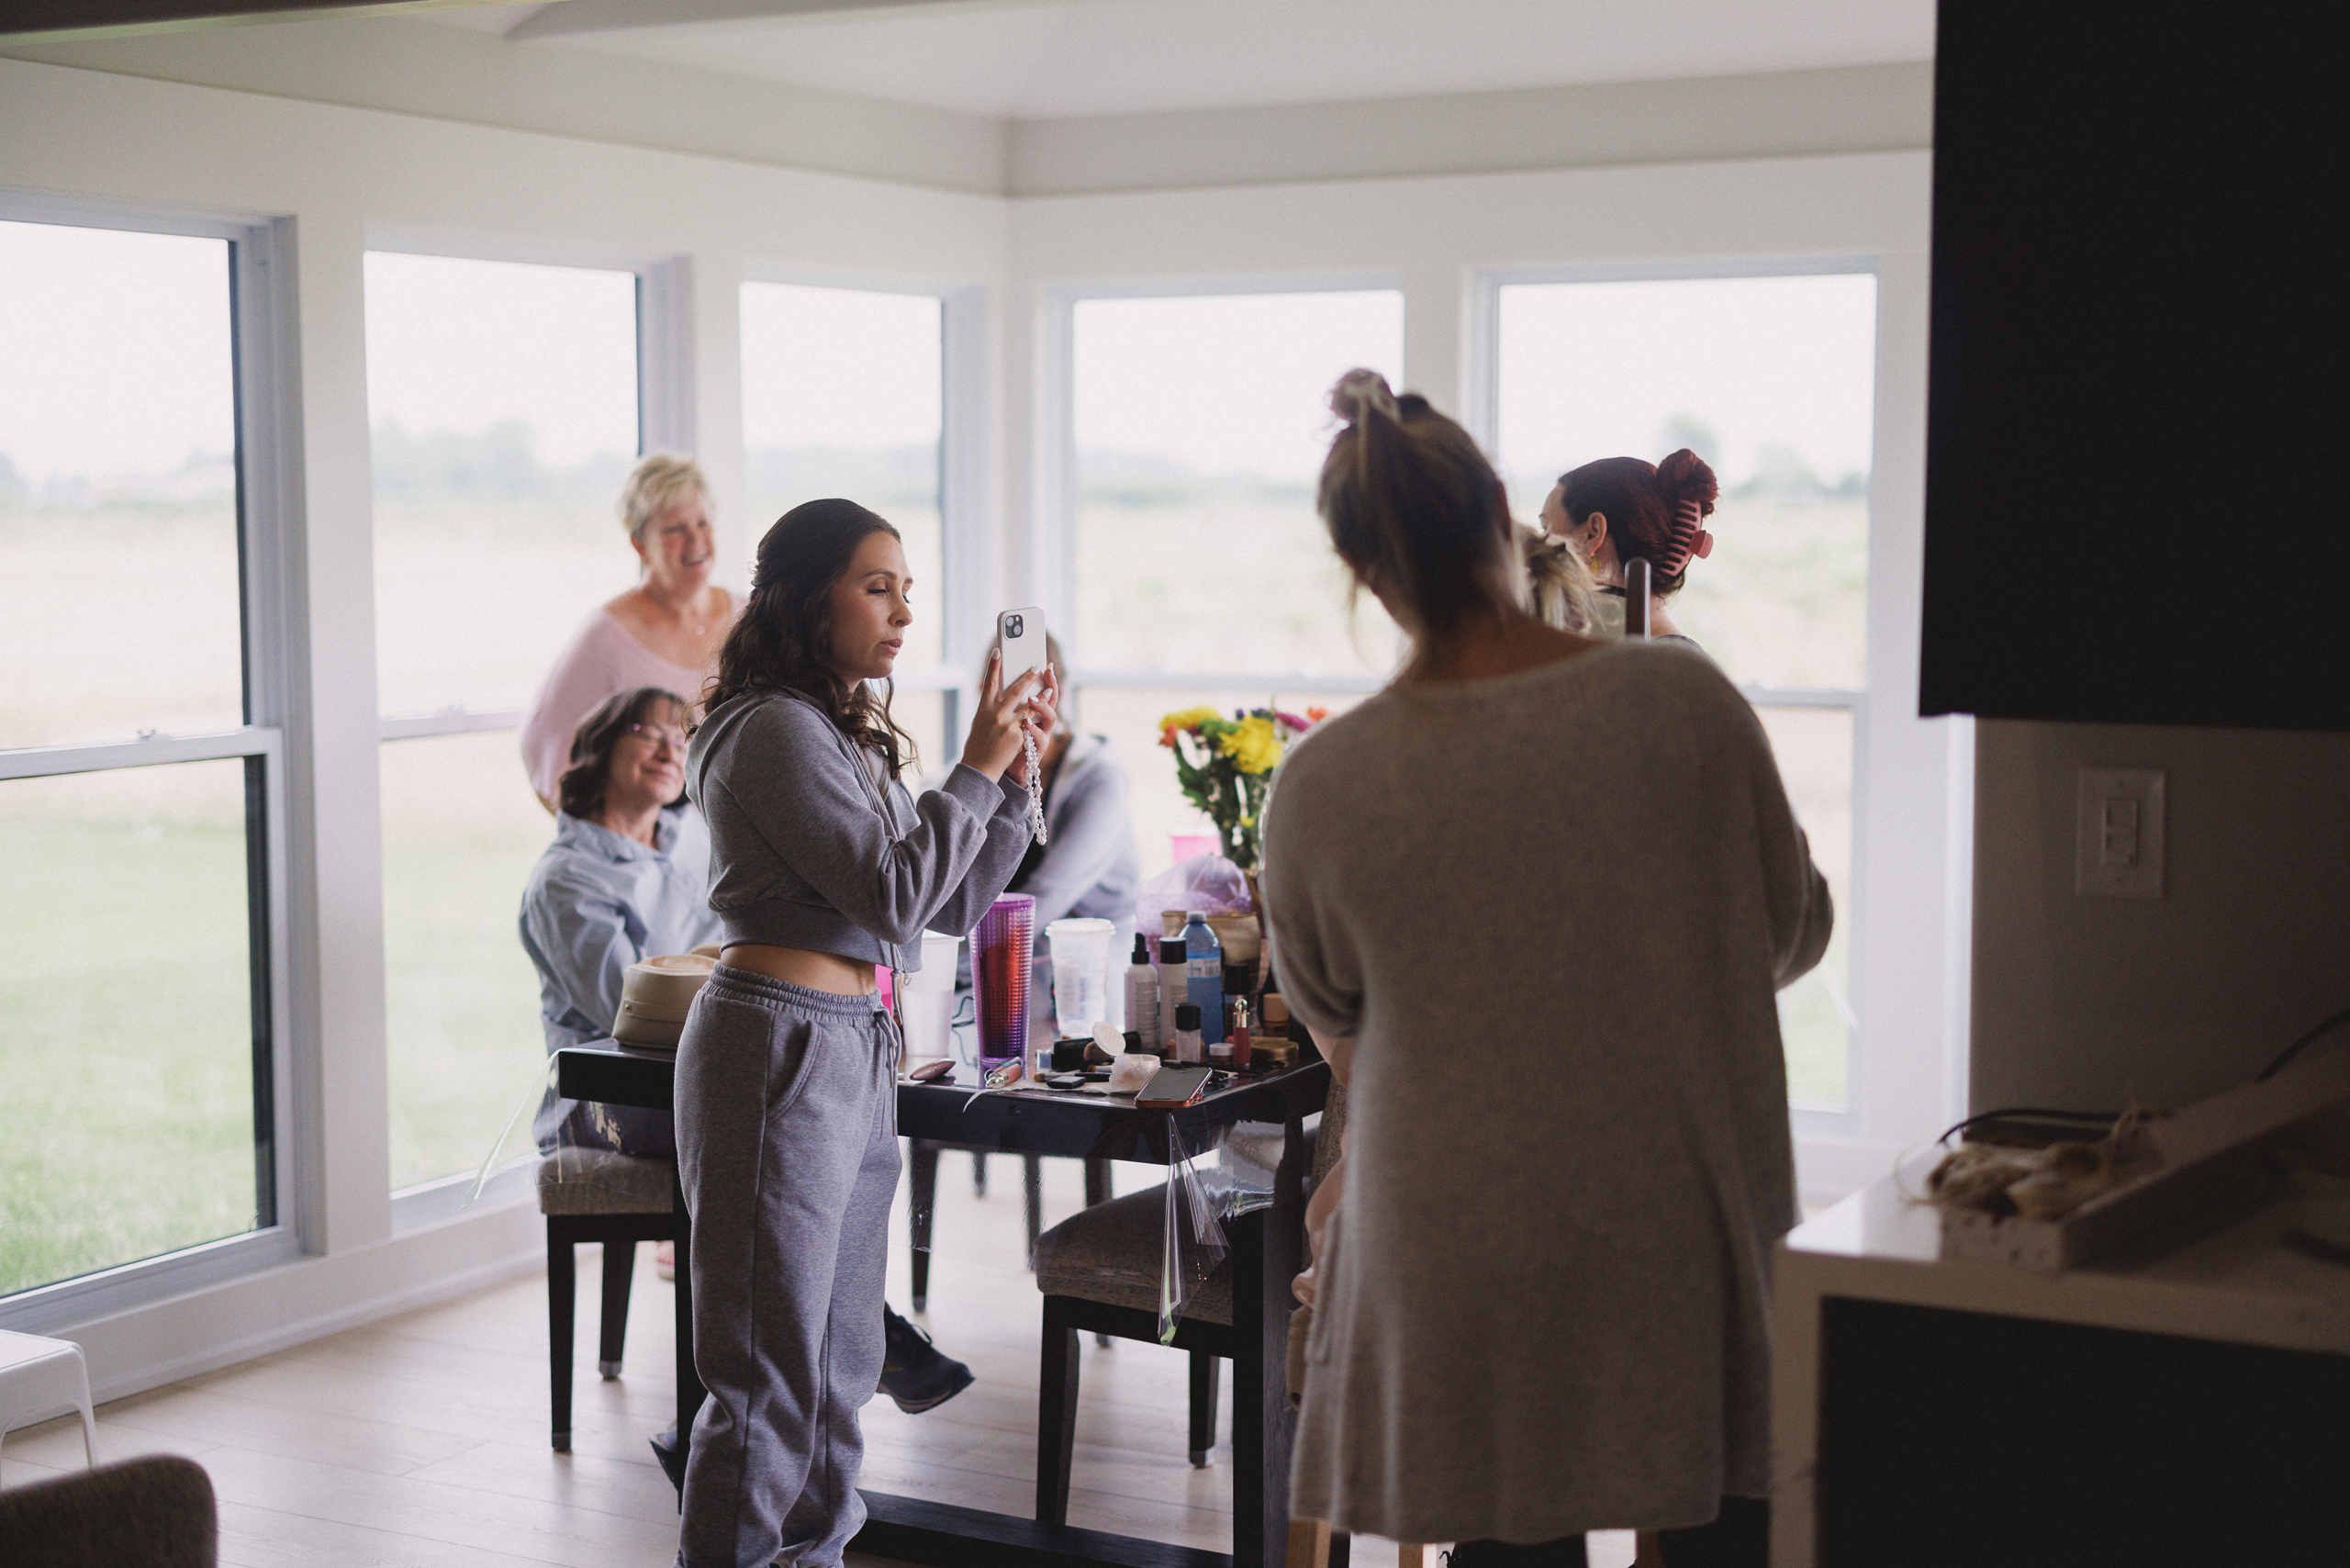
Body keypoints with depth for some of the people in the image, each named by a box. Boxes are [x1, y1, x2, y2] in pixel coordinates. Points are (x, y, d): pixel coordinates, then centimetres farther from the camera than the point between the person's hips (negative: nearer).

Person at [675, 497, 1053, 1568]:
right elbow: (896, 894, -19)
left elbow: (954, 903, 16)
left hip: (855, 1059, 10)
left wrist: (1014, 770, 7)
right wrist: (976, 768, -11)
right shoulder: (777, 730, -13)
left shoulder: (851, 737, 16)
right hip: (781, 1052, -10)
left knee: (840, 1363, 16)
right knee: (771, 1379, -5)